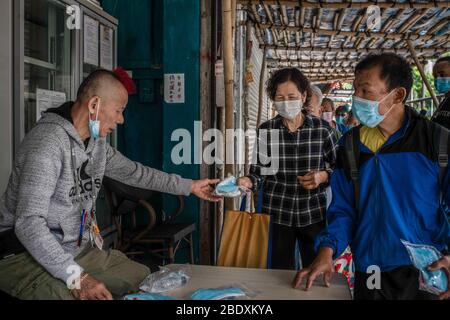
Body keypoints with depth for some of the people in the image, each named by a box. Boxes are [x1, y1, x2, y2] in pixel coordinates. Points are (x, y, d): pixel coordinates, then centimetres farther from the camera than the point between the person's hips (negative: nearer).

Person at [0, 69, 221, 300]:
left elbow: (132, 172, 19)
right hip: (28, 255, -8)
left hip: (79, 250, 9)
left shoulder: (97, 142, 4)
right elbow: (28, 223, -28)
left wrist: (189, 186, 22)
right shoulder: (48, 142, -24)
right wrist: (76, 278, -33)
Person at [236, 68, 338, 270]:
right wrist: (248, 182, -22)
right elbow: (258, 172, -1)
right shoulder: (265, 131, -2)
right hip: (276, 214, 0)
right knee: (280, 273, 10)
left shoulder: (322, 129, -3)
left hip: (313, 214, 0)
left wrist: (323, 176, -13)